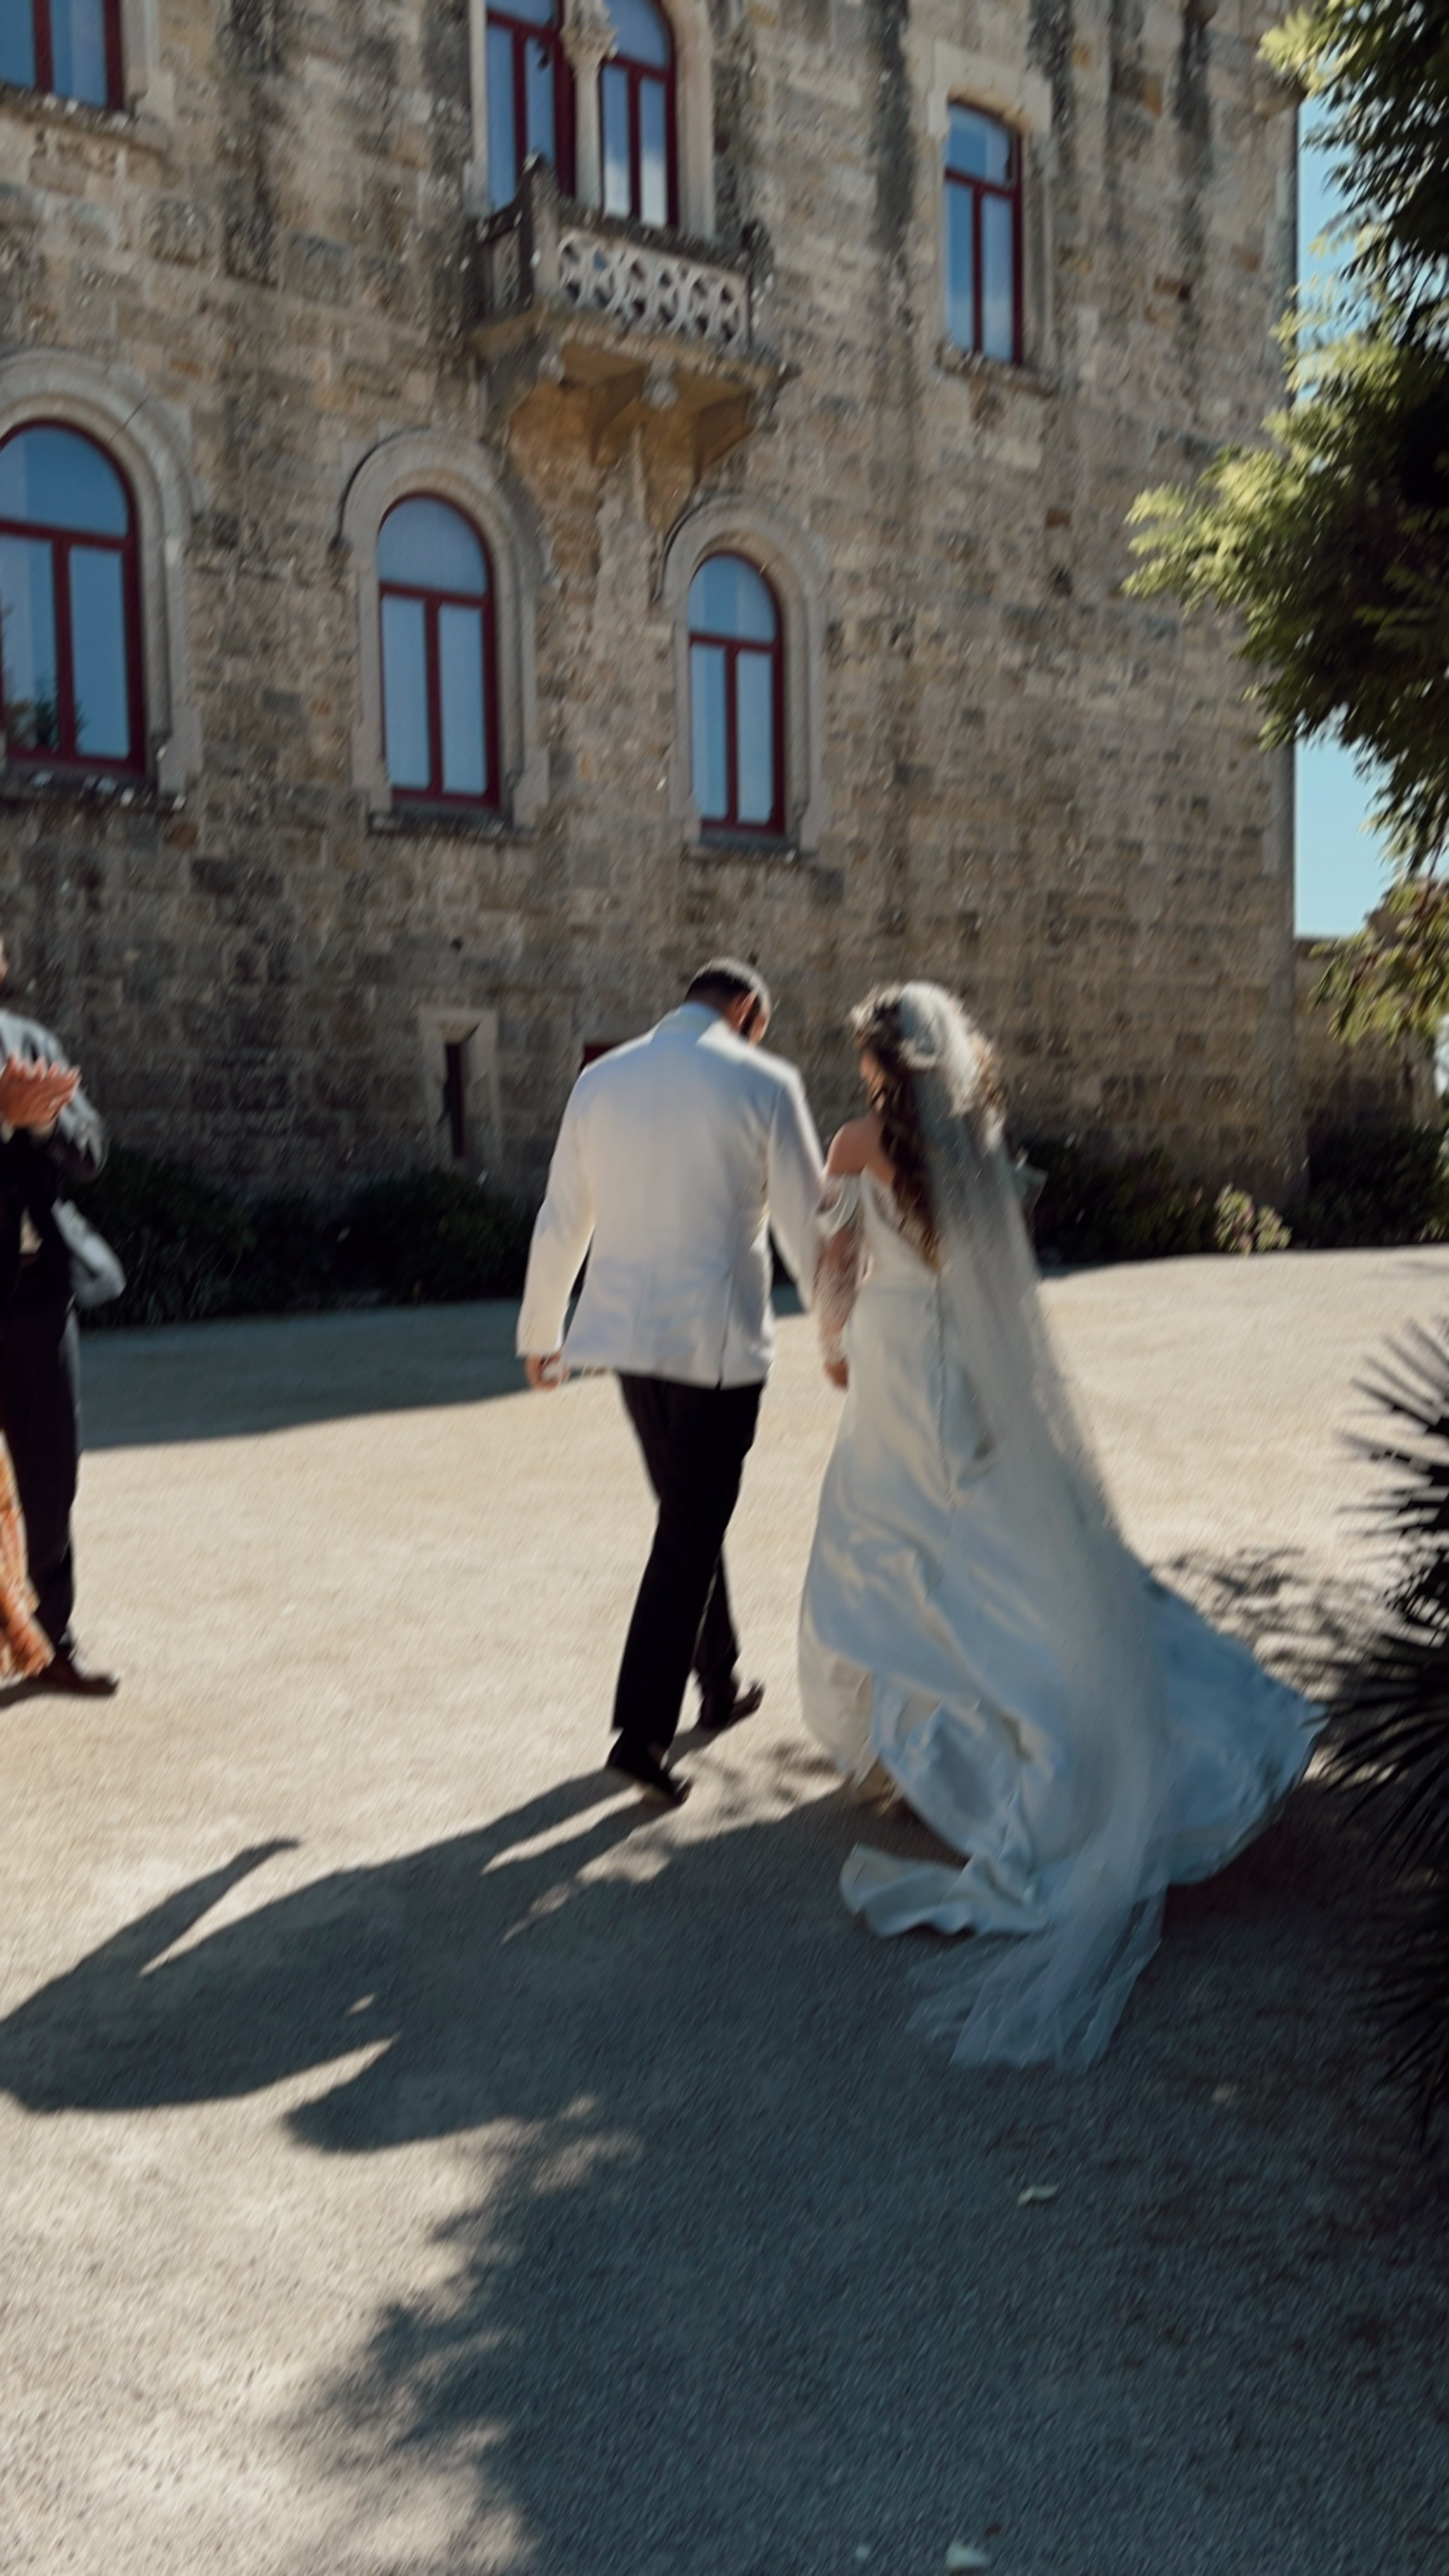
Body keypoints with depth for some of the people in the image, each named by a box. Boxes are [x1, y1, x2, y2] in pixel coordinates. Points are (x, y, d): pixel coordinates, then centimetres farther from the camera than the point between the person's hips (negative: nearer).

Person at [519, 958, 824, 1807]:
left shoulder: (601, 1080, 6)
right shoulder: (765, 1084, -7)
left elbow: (562, 1222, 12)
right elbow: (807, 1226, -5)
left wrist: (542, 1333, 23)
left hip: (629, 1330, 5)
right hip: (718, 1338, -5)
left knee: (692, 1513, 21)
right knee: (692, 1531, 3)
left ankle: (720, 1683, 35)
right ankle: (643, 1730, 2)